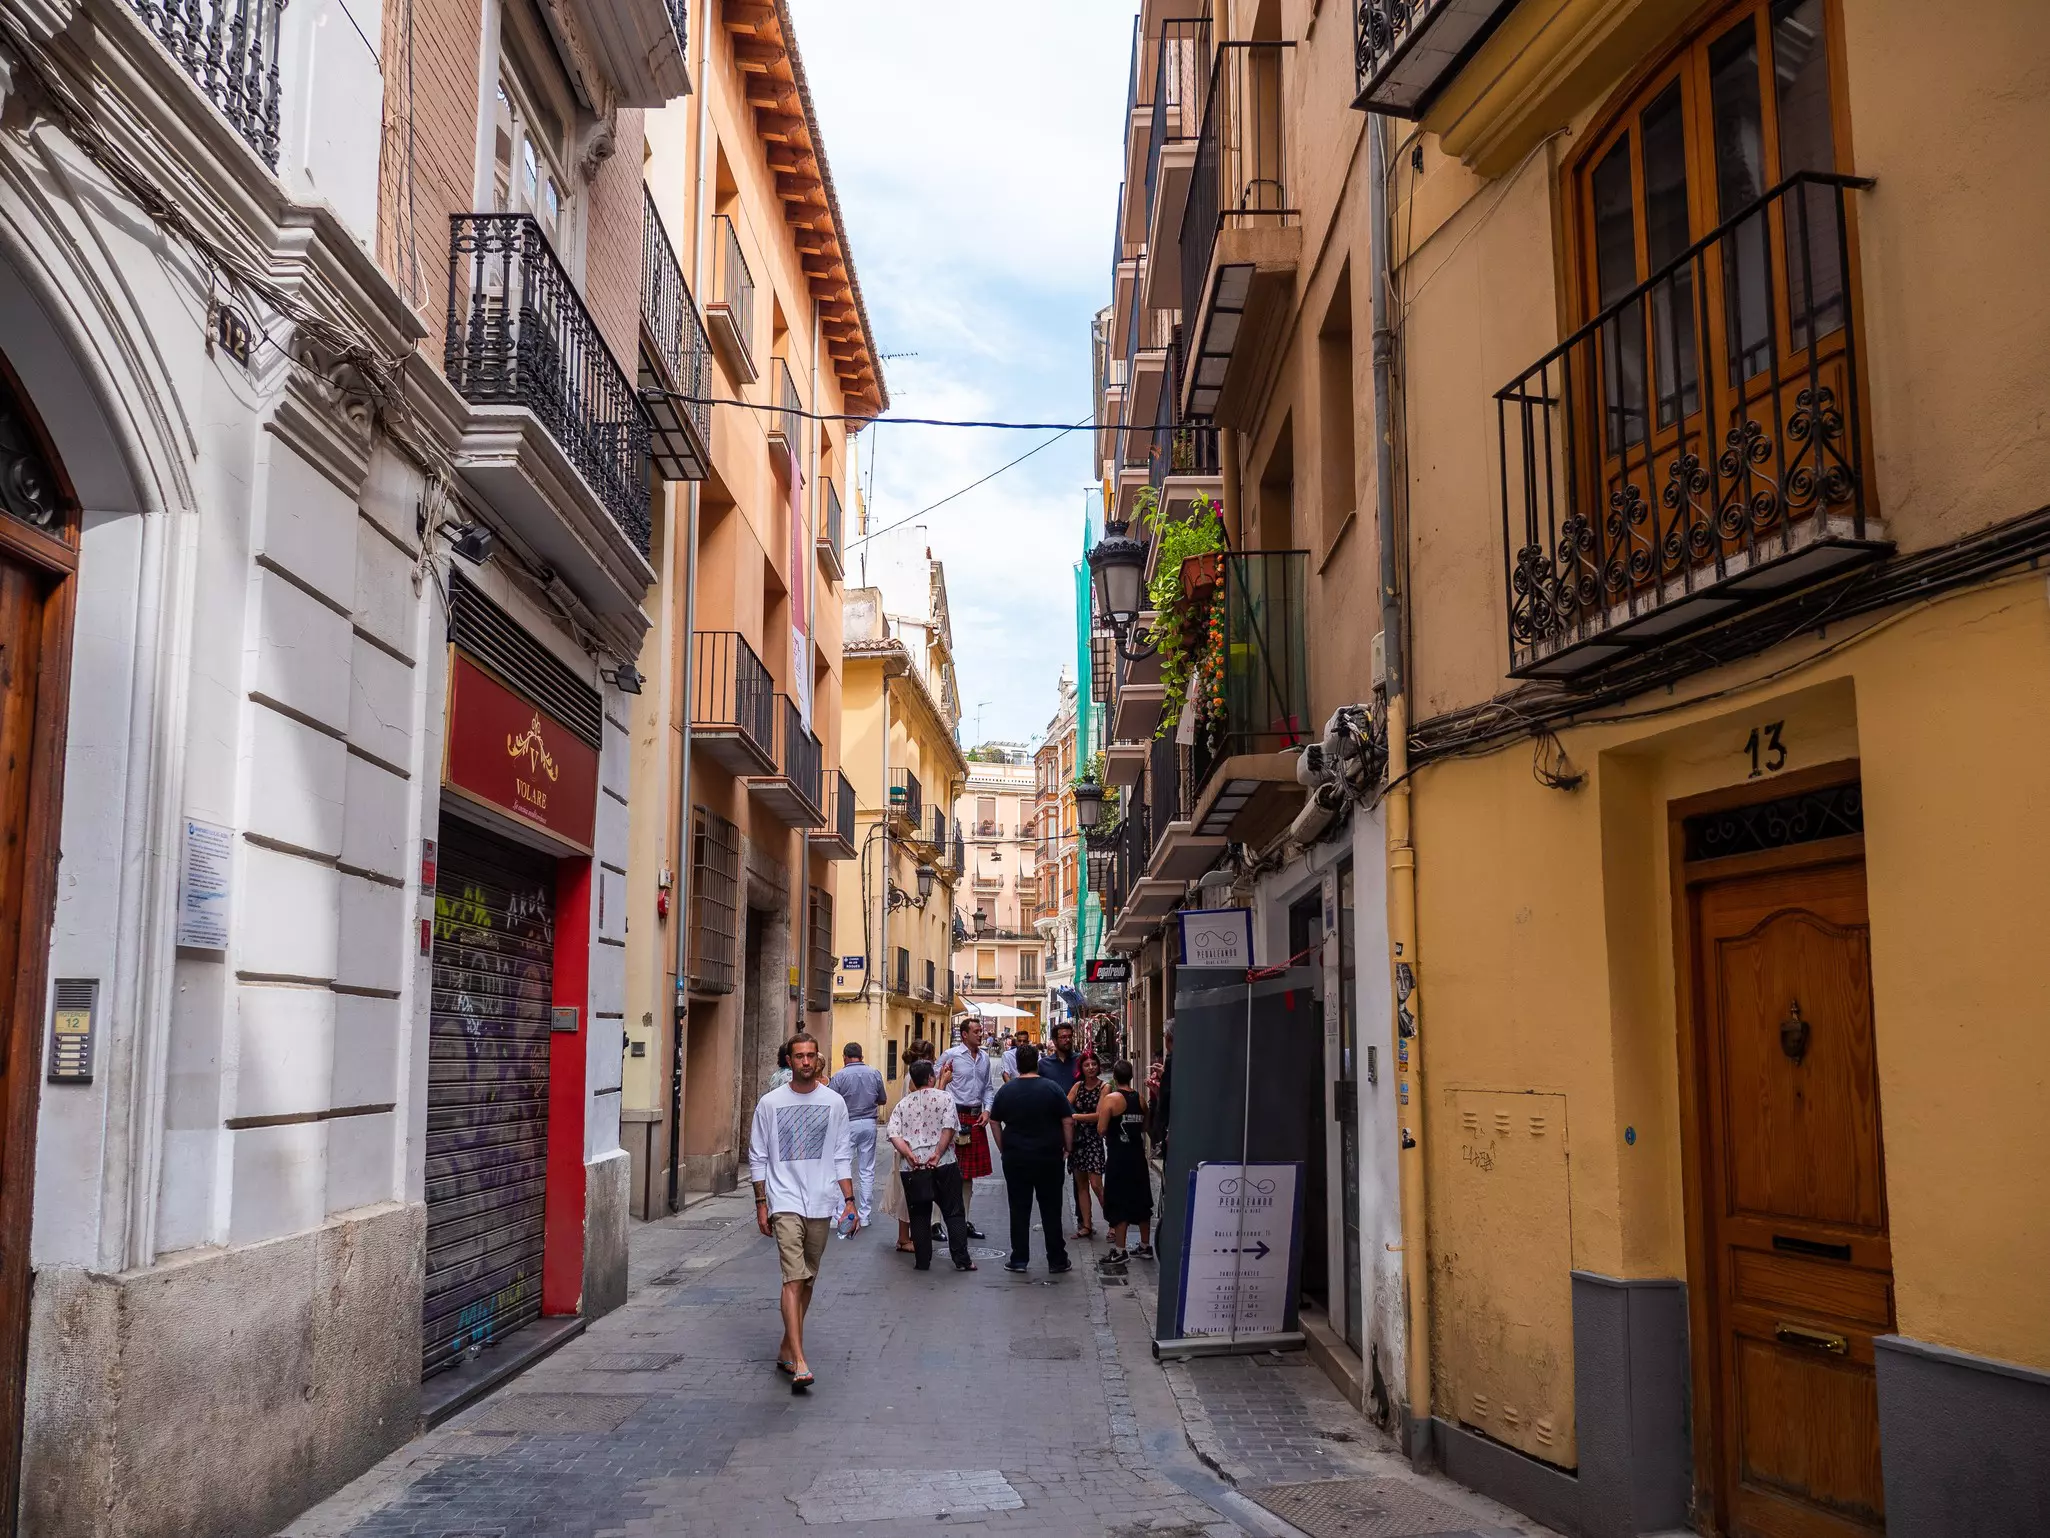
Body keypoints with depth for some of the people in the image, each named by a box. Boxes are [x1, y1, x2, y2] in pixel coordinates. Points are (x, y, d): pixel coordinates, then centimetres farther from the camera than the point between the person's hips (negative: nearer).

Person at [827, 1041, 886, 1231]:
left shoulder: (840, 1076, -9)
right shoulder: (875, 1074, 2)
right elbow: (882, 1100, 12)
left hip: (847, 1124, -3)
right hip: (869, 1124, 3)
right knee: (867, 1171, 8)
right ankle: (864, 1216, 11)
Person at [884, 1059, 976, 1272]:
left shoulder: (903, 1104, 10)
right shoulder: (944, 1097, 0)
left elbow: (893, 1134, -3)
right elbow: (949, 1127, -13)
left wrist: (909, 1155, -8)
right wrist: (938, 1153, -12)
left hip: (912, 1167, 2)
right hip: (944, 1165, -2)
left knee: (919, 1215, 10)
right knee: (953, 1212, 6)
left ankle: (922, 1261, 11)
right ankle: (961, 1260, 5)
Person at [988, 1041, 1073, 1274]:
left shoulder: (1006, 1091, 1)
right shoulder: (1051, 1089, -7)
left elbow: (995, 1122, 7)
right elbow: (1068, 1122, -7)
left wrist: (1004, 1149, 13)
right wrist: (1067, 1149, 3)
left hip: (1015, 1159, 2)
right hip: (1049, 1158, -1)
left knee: (1019, 1209, 8)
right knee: (1051, 1210, 6)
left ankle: (1019, 1259, 11)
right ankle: (1057, 1260, 11)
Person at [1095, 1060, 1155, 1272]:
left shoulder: (1111, 1099, -14)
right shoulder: (1140, 1099, 4)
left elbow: (1101, 1129, -16)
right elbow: (1144, 1127, 12)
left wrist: (1101, 1113, 2)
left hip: (1118, 1157, -6)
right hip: (1138, 1156, 6)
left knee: (1118, 1204, -1)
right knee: (1140, 1201, 15)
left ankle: (1119, 1252, -1)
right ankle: (1145, 1246, 24)